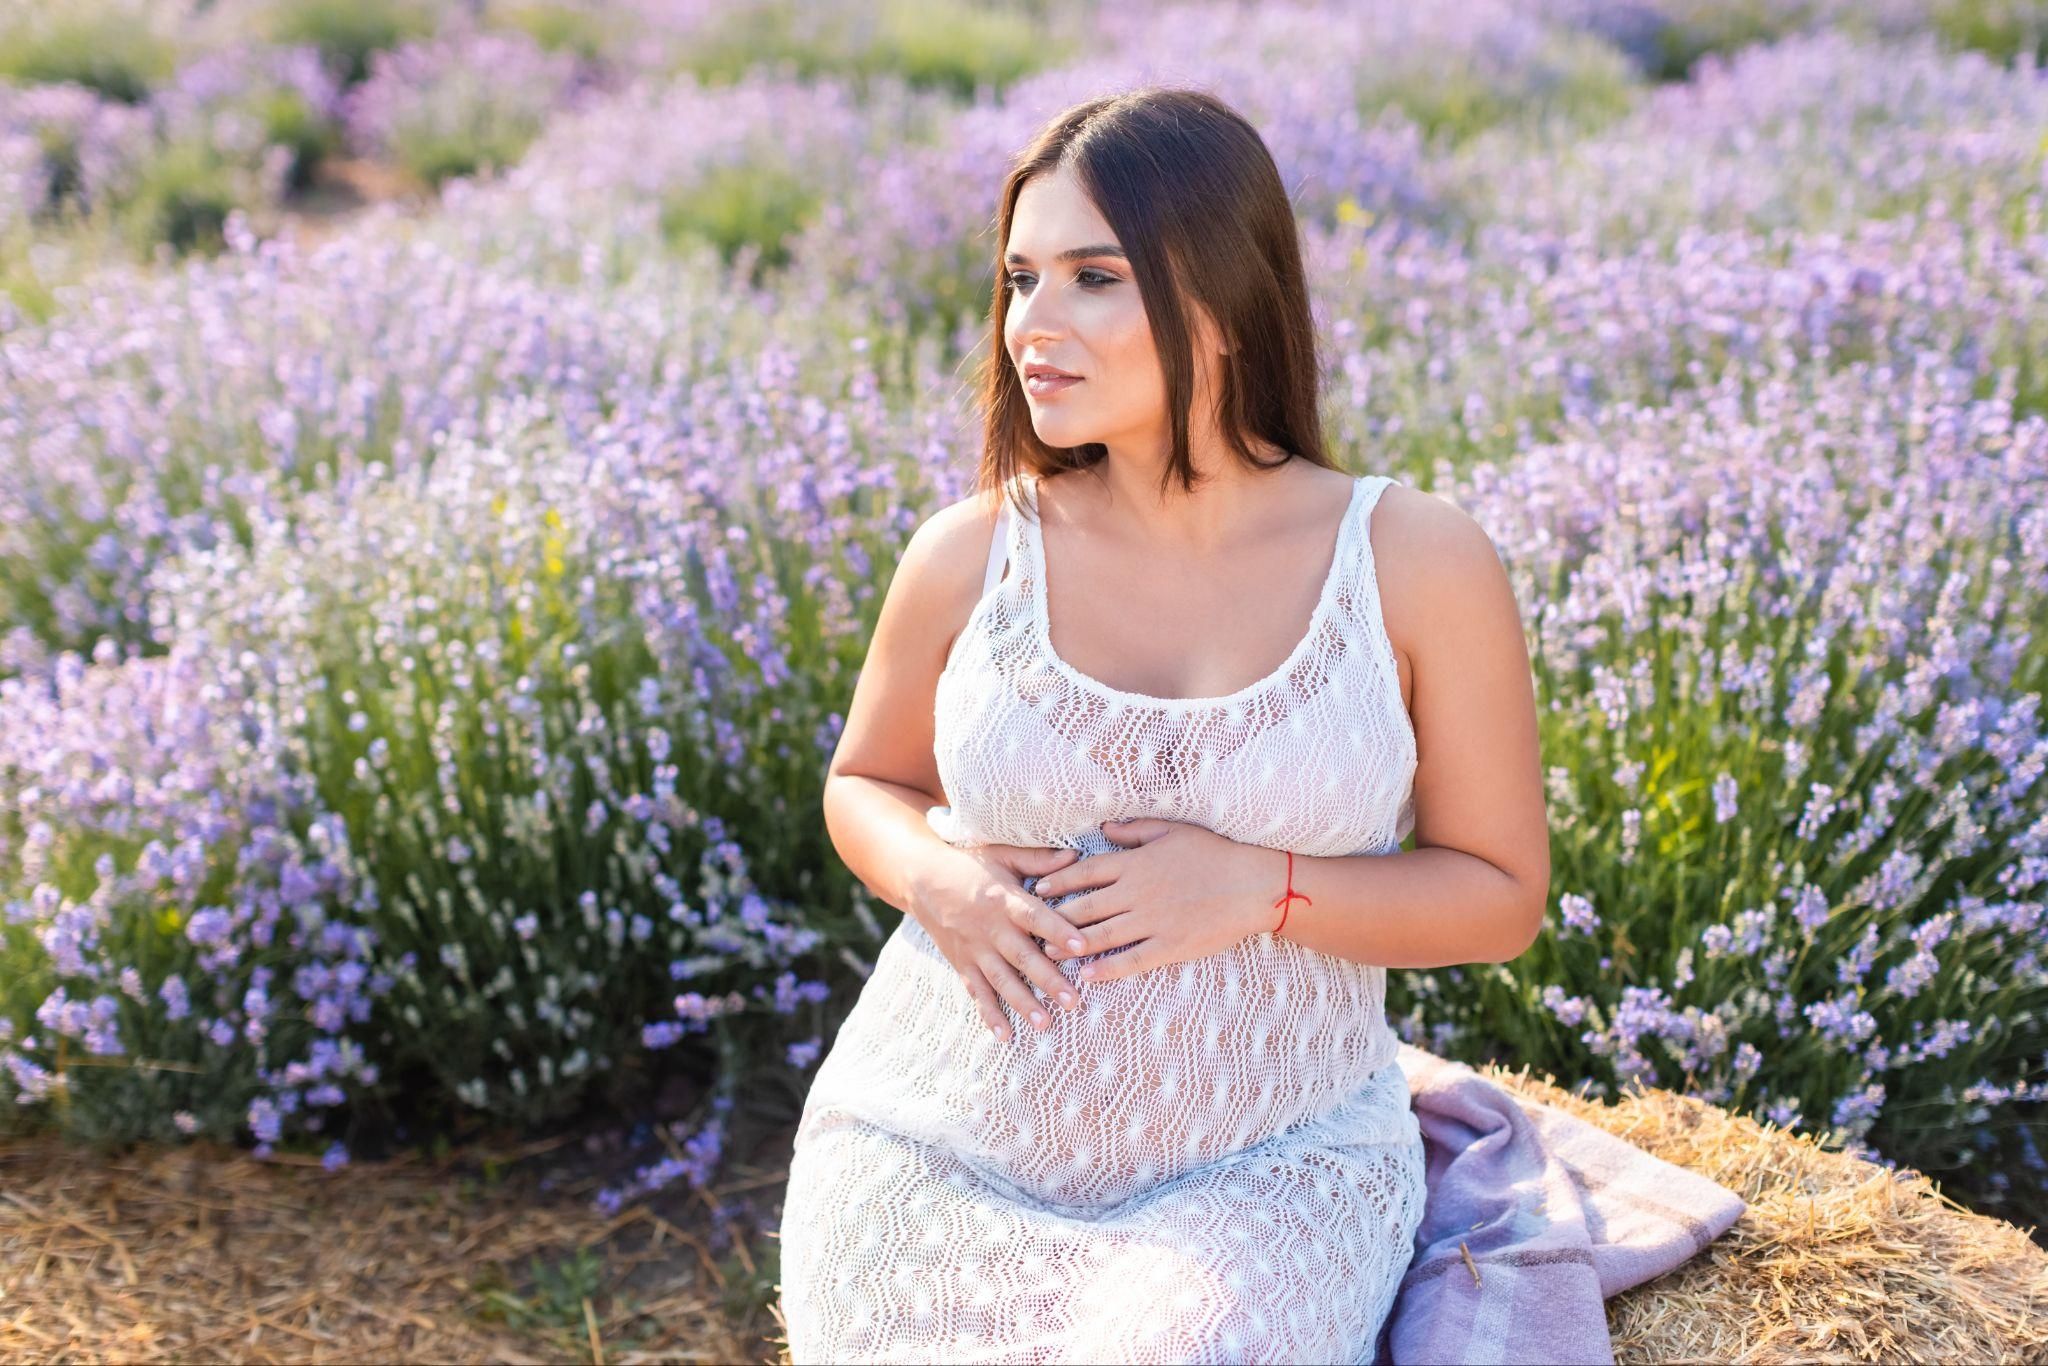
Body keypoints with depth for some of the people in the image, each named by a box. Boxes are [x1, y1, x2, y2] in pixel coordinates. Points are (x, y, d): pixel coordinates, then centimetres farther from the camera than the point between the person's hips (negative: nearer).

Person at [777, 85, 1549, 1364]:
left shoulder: (1422, 564, -9)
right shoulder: (969, 557, -5)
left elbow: (1501, 895, 0)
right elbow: (866, 785, 14)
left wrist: (1259, 886, -17)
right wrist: (933, 875, -10)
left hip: (1267, 1164, -1)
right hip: (939, 1146, 2)